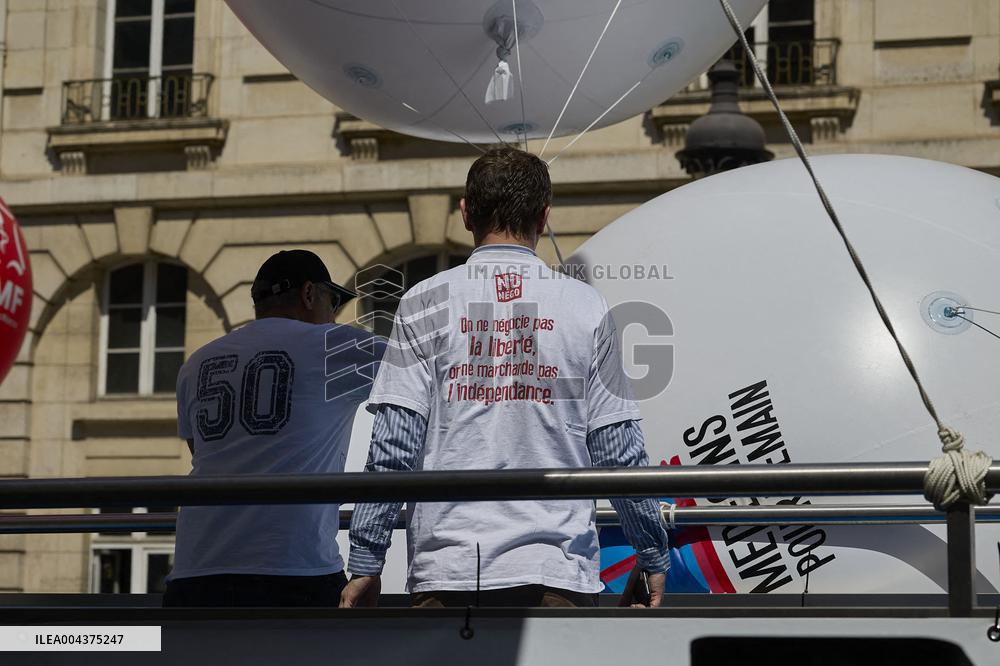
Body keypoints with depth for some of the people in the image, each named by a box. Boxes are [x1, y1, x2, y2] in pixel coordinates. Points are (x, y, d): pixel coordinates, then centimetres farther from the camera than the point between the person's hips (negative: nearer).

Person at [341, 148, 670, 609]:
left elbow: (392, 448, -2)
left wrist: (365, 564, 3)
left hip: (445, 570, 0)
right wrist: (653, 557, 16)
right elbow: (618, 452, 5)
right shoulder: (585, 306, 5)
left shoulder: (425, 303, 3)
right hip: (556, 570, 0)